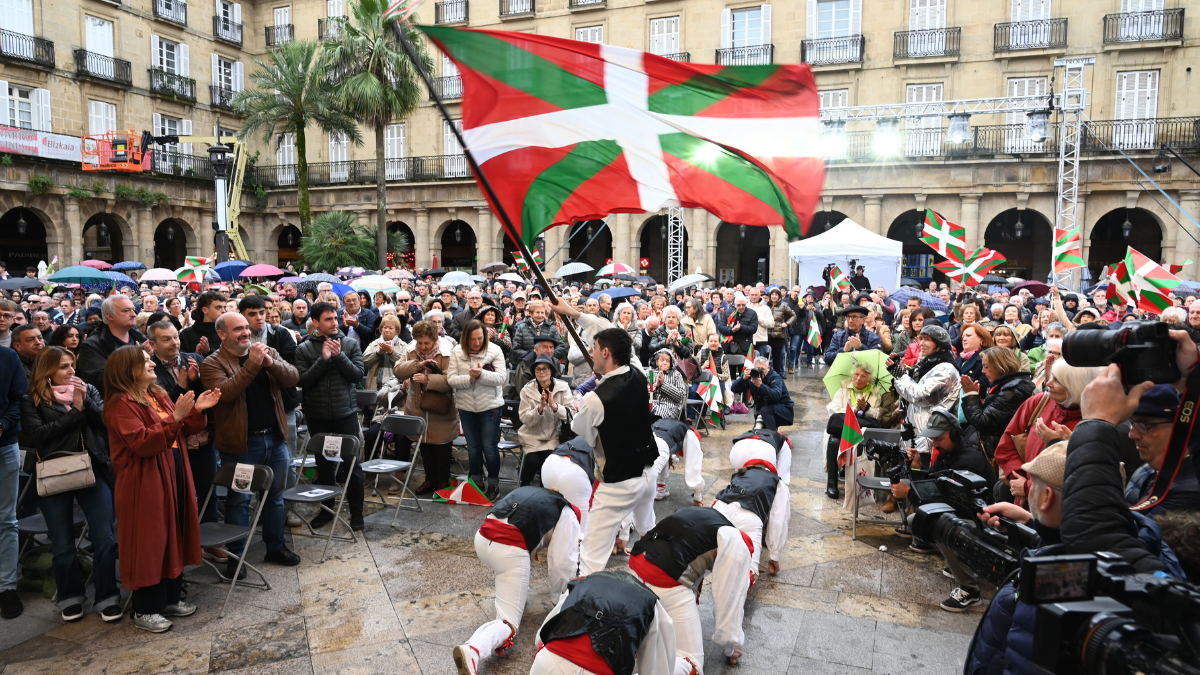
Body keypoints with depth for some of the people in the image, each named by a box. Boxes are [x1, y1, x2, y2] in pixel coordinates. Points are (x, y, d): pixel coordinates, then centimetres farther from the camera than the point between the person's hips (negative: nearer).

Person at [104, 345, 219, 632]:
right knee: (149, 543, 0)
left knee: (175, 536, 14)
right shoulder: (122, 404, -14)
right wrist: (175, 418, -32)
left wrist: (196, 411, 1)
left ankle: (171, 598, 27)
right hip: (145, 483, -9)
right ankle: (145, 610, 12)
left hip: (174, 477, 9)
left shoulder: (158, 396, 12)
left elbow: (182, 431, 17)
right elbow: (142, 443, -25)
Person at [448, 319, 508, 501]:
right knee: (473, 447, 14)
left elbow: (502, 377, -16)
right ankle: (477, 482, 29)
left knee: (489, 447, 1)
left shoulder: (494, 350, -9)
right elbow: (451, 379, -8)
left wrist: (481, 374, -30)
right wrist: (469, 378, -24)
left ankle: (494, 484, 17)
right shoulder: (456, 352, -2)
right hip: (466, 407, 3)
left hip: (490, 406, -3)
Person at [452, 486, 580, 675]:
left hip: (482, 538, 7)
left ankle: (515, 595, 38)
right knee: (508, 623, -1)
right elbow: (562, 562, 12)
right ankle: (473, 649, -28)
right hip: (509, 551, -7)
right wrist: (562, 598, 27)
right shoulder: (567, 514, 14)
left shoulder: (531, 492, 31)